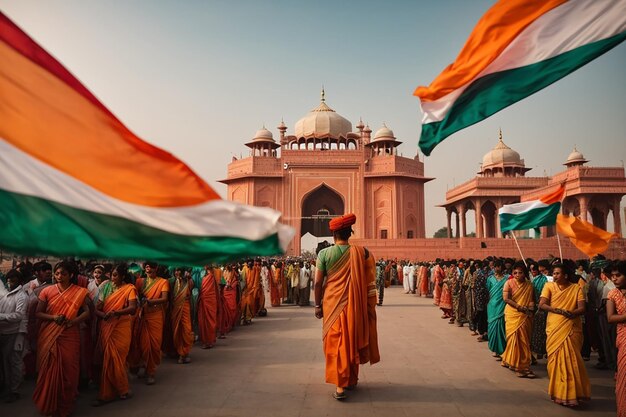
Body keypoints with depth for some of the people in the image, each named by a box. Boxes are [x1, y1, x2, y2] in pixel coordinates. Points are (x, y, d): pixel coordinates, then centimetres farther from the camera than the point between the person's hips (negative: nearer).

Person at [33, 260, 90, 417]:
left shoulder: (79, 292, -3)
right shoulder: (47, 291, -1)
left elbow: (87, 312, -4)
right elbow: (38, 313, 0)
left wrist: (73, 321, -19)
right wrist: (54, 317, -17)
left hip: (69, 336, -1)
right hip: (49, 336, 1)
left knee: (68, 369, 4)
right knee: (50, 368, 7)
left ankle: (65, 404, 22)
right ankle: (49, 404, 26)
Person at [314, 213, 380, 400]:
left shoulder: (324, 253, -7)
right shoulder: (361, 252, -4)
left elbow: (318, 282, -6)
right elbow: (368, 281, -3)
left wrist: (317, 305, 3)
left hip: (333, 304, -1)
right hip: (354, 304, 2)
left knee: (336, 342, 6)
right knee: (353, 340, 17)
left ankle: (340, 386, -1)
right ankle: (352, 379, 32)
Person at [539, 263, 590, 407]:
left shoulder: (576, 288, 2)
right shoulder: (549, 286, 4)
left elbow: (582, 308, -6)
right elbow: (541, 305, -5)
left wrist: (572, 313, -25)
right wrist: (559, 311, -18)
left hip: (571, 329, -1)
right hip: (554, 329, 1)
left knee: (571, 360, -4)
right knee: (555, 360, 4)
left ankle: (572, 393, 6)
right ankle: (558, 392, 15)